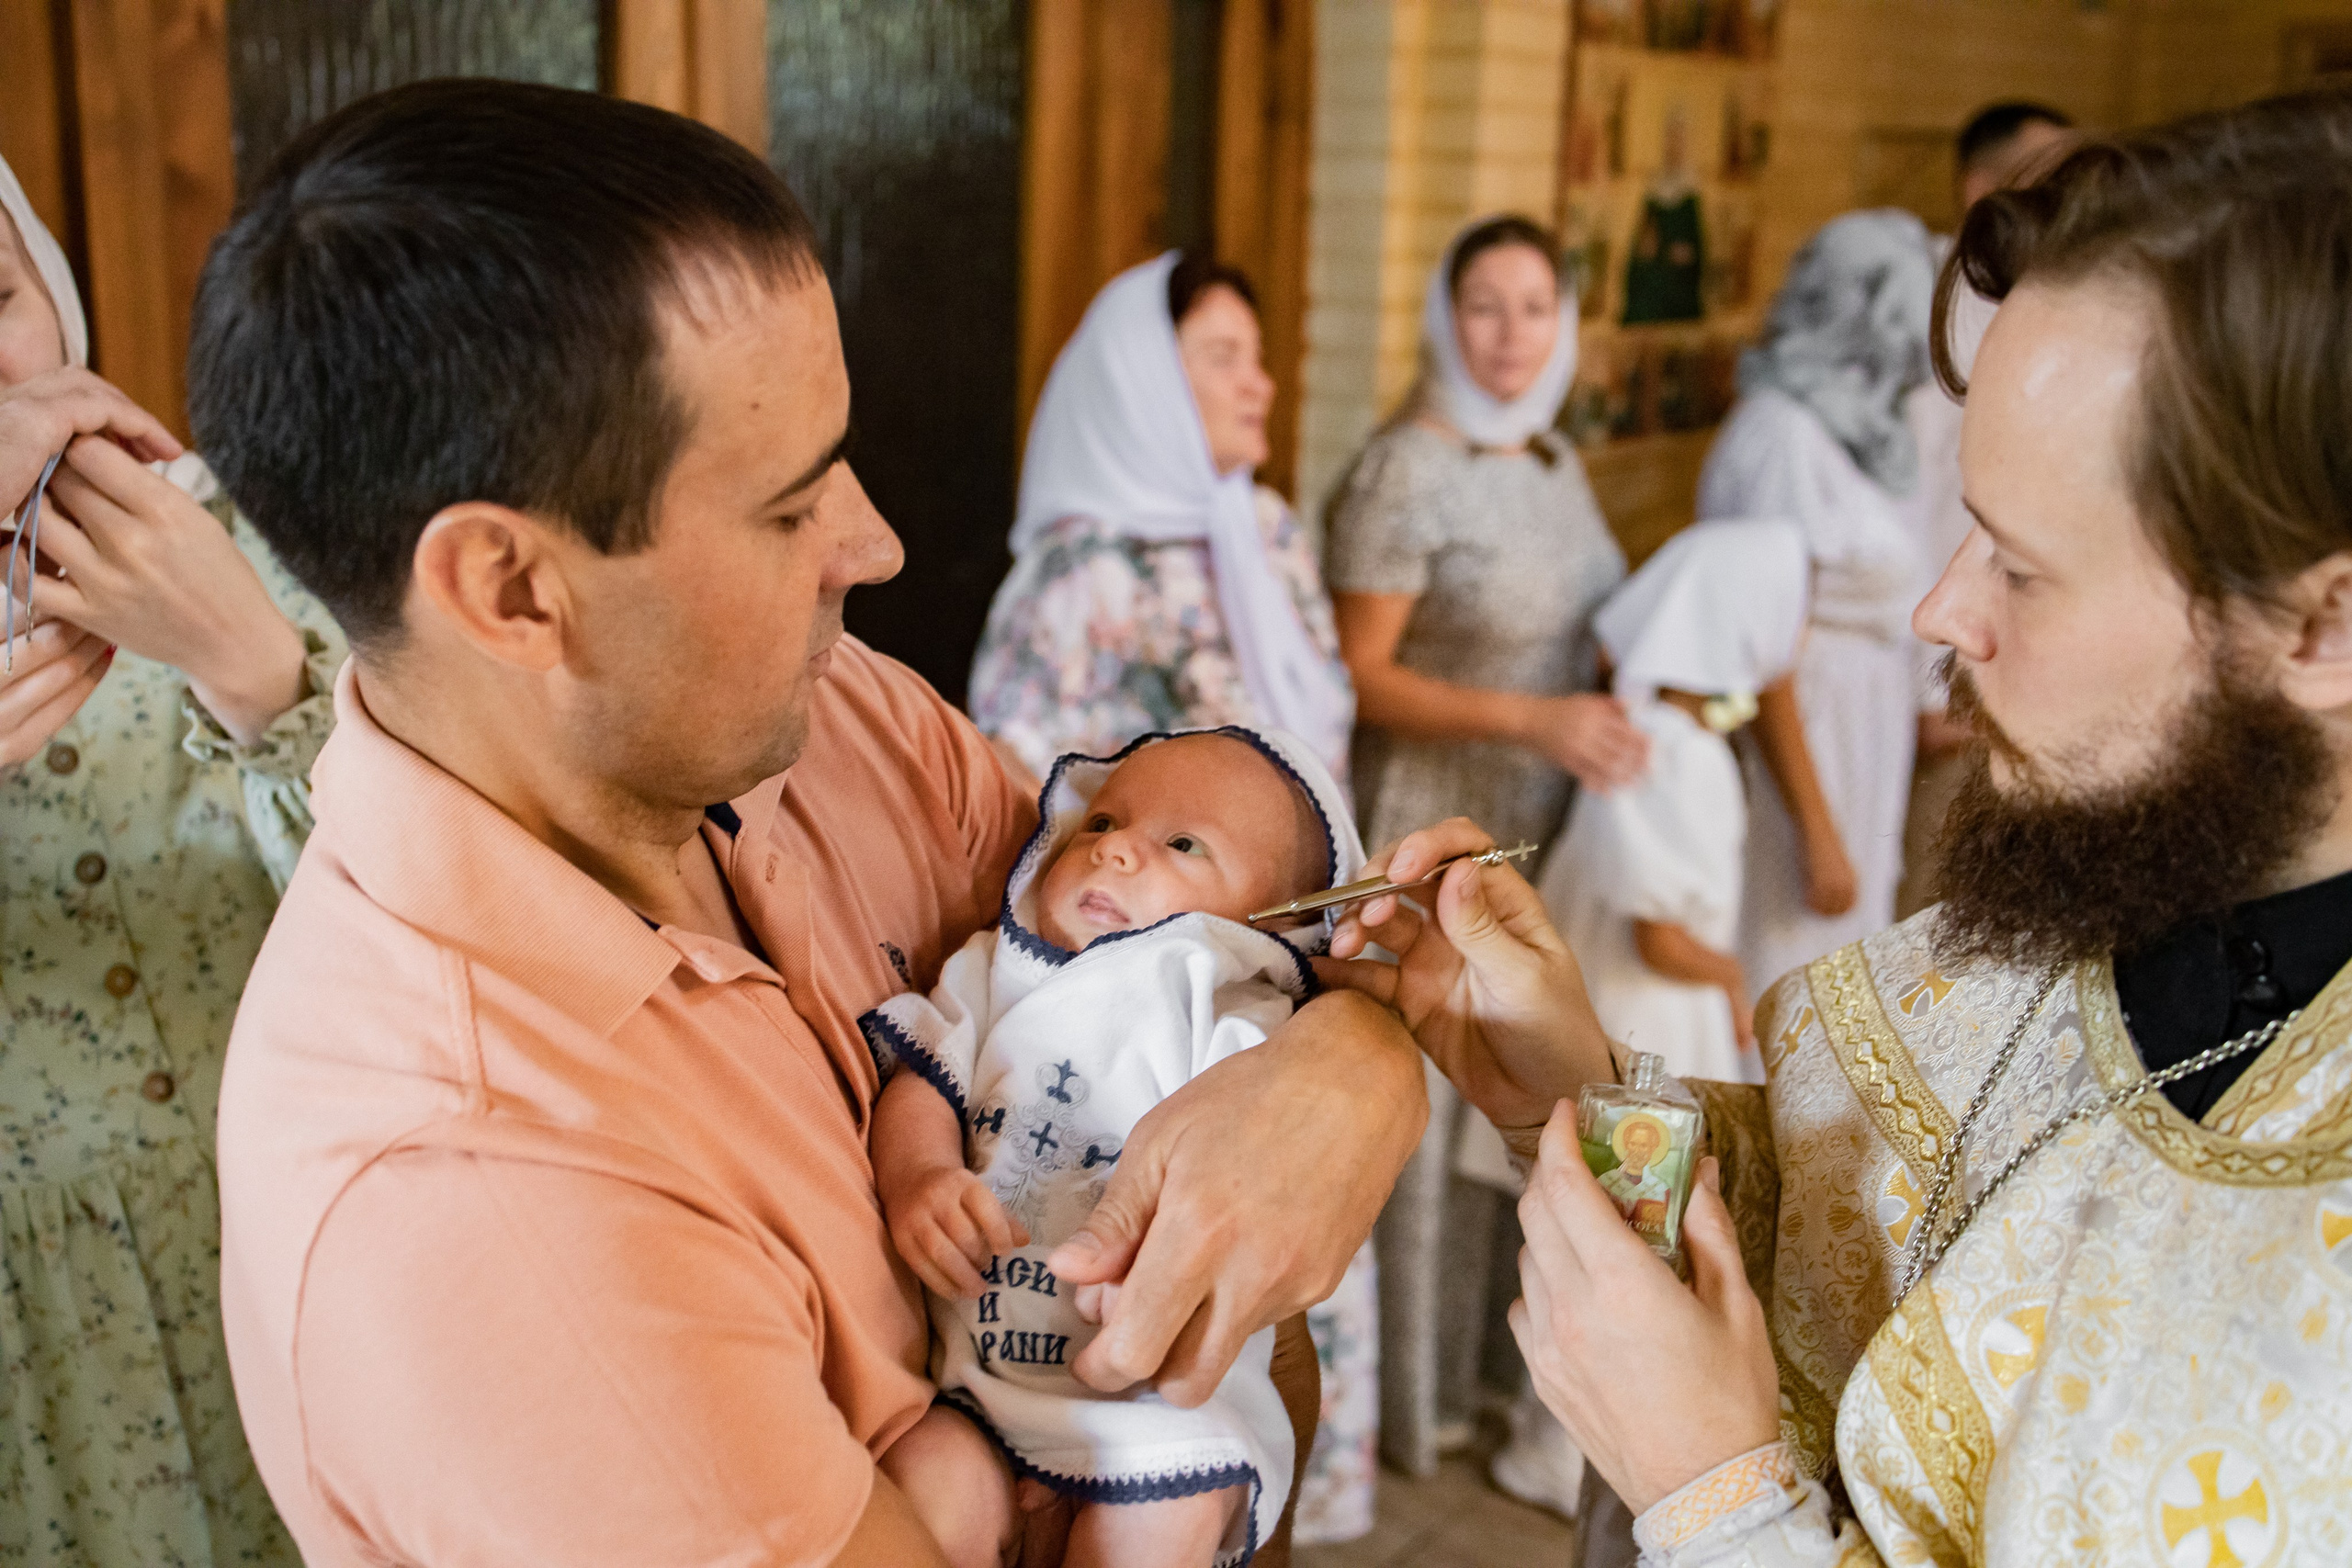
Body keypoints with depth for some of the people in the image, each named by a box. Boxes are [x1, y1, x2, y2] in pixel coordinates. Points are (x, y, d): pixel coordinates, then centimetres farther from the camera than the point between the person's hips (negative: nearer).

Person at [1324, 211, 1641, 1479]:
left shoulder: (1556, 464, 9)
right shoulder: (1405, 472, -15)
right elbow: (1362, 678, -16)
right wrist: (1534, 721, -24)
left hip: (1540, 832, 7)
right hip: (1431, 827, -7)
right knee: (1422, 1110, 4)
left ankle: (1472, 1358, 33)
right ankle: (1405, 1392, 22)